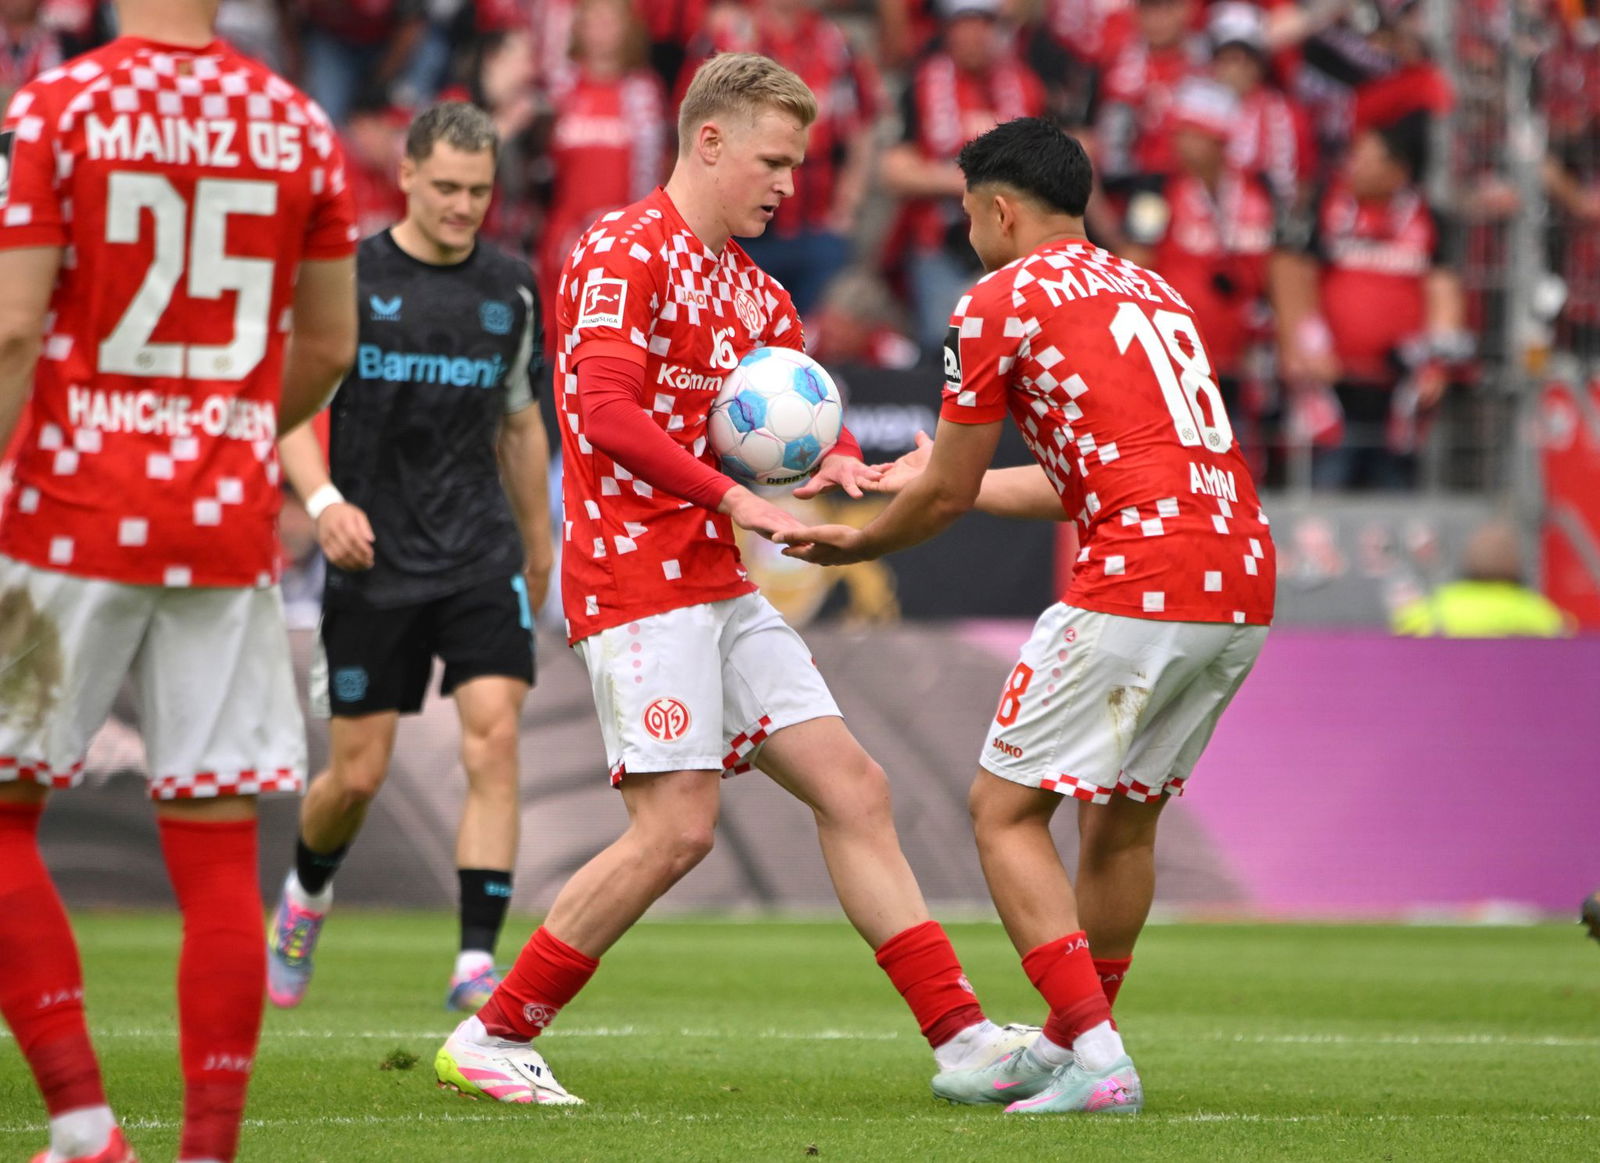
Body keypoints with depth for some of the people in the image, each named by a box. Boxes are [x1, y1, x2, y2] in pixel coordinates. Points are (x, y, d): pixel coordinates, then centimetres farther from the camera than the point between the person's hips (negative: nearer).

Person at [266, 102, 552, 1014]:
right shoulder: (348, 278, -4)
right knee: (359, 774, 2)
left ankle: (477, 963, -15)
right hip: (373, 561, -2)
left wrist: (538, 545, 23)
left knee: (495, 740, -15)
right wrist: (323, 500, -17)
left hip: (482, 555, 2)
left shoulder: (511, 288, 7)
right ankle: (307, 895, 35)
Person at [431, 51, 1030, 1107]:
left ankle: (964, 1037, 6)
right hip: (637, 576, -9)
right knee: (677, 829, -14)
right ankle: (492, 1039, -5)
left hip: (720, 585, 9)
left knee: (853, 790, 4)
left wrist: (838, 459, -1)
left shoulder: (751, 289, 18)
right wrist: (734, 500, -25)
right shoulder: (624, 254, -10)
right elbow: (606, 411, -21)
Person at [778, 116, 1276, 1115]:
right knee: (1123, 816, 22)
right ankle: (1071, 1043, 32)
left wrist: (857, 544, 26)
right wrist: (935, 480, 43)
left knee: (1006, 811, 1)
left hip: (1137, 588, -8)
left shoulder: (1001, 303, 2)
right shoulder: (1155, 292, 24)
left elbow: (946, 493, 6)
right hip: (1244, 590, 8)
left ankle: (1096, 1060, -10)